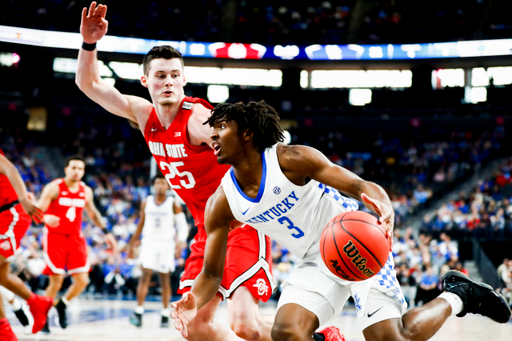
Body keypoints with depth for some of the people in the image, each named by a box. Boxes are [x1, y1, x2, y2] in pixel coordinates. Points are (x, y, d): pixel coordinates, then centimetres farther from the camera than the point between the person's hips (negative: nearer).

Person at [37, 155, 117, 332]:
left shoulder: (86, 191, 4)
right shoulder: (53, 188, -11)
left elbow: (93, 213, 20)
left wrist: (106, 232, 13)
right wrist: (46, 218, -36)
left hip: (76, 238, 5)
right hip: (55, 237, -4)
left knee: (82, 280, -5)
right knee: (56, 282, -9)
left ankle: (62, 305, 23)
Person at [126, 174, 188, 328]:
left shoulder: (173, 204, -1)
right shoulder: (146, 203, 6)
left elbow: (182, 225, -3)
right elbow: (141, 224, 15)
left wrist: (181, 240, -21)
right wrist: (132, 243, 14)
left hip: (166, 244, -1)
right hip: (149, 242, 1)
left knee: (165, 279, 4)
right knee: (145, 275, -12)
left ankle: (165, 314, 11)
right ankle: (138, 312, -16)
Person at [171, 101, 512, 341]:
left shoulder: (291, 159, -18)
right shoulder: (220, 203, -4)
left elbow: (361, 186, -22)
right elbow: (212, 273, -1)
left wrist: (384, 207, -46)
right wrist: (194, 304, -24)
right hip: (317, 262, 4)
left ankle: (456, 296, 13)